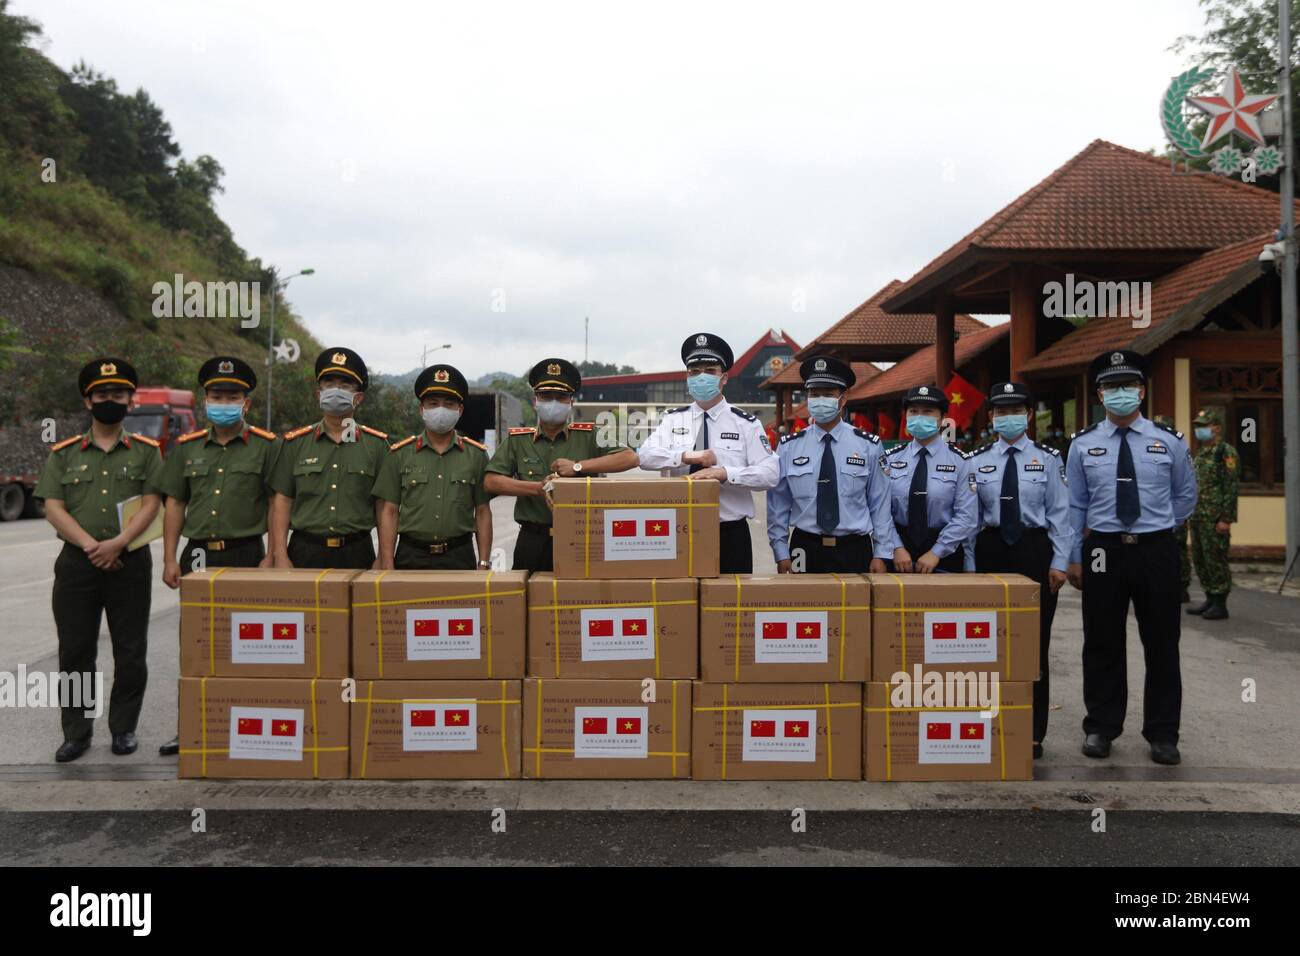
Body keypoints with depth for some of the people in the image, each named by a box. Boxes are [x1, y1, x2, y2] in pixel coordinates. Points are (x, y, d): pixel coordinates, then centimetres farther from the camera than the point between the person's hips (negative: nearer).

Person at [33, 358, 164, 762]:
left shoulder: (146, 451, 5)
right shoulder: (63, 453, 8)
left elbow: (151, 504, -4)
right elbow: (53, 508, 0)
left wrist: (118, 543, -17)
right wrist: (91, 546, -13)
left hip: (130, 563, -1)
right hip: (76, 563, 1)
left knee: (131, 652, 4)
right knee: (75, 651, 5)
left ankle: (124, 728, 17)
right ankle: (76, 732, 17)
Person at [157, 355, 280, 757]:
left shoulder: (266, 446, 0)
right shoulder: (187, 447, 11)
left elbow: (276, 506, -2)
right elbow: (175, 504, 12)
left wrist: (269, 560, -8)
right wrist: (170, 558, 5)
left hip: (245, 554, -4)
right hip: (198, 555, 4)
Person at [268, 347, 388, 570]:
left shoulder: (376, 444, 3)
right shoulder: (296, 443, 6)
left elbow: (384, 508, 2)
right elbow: (282, 502, 3)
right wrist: (280, 556, -4)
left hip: (356, 553, 0)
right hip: (304, 552, 1)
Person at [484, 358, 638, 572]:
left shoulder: (588, 436, 5)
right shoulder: (517, 440, 9)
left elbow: (630, 458, -7)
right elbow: (490, 482, 0)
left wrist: (578, 466, -13)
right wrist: (537, 488, -12)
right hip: (533, 542, 1)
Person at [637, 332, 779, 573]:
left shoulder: (745, 424, 1)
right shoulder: (672, 419, 8)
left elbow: (770, 473, -9)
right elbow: (645, 455, -7)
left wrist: (724, 473, -23)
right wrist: (687, 456, -22)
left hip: (731, 535, -1)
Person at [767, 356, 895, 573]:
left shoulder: (868, 446, 0)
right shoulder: (788, 447, 1)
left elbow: (880, 504, 1)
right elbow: (778, 504, 3)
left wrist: (881, 555, -2)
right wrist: (781, 553, 0)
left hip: (855, 550, 0)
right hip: (806, 549, 1)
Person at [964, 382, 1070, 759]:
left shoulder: (1048, 459, 2)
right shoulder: (977, 461, 5)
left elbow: (1060, 513, 0)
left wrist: (1059, 562, -6)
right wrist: (970, 567, 1)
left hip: (1035, 551, -1)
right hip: (991, 551, 2)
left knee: (1035, 642, 3)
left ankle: (1033, 733, 14)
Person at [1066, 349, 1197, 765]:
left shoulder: (1170, 442, 2)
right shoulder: (1083, 445, 2)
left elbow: (1185, 496, 16)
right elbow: (1075, 506, 5)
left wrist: (1157, 527, 8)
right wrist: (1073, 558, 2)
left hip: (1156, 550, 0)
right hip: (1103, 552, 0)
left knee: (1161, 644, 7)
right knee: (1102, 645, 7)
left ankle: (1162, 734, 20)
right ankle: (1100, 729, 20)